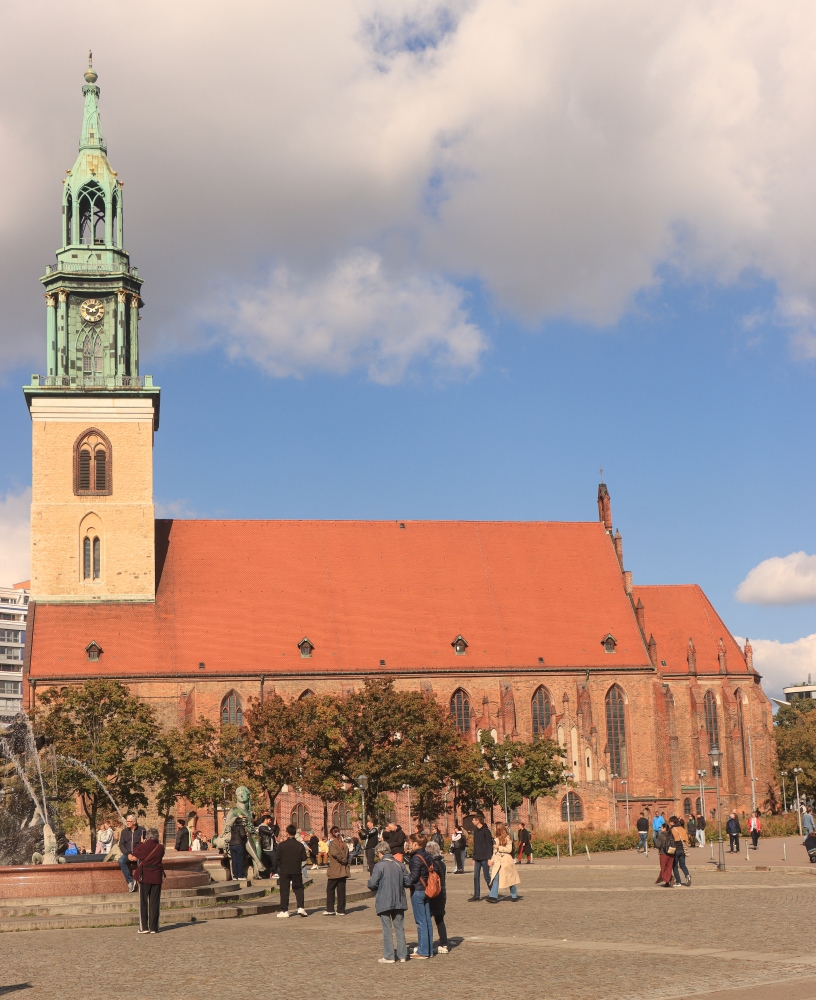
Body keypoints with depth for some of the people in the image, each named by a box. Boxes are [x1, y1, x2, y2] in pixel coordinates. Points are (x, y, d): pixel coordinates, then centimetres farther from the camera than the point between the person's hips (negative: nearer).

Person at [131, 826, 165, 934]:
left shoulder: (143, 847, -11)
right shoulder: (160, 848, -4)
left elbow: (134, 857, 0)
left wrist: (140, 843, 7)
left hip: (144, 877, -2)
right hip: (157, 877, 2)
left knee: (143, 902, 6)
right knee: (155, 903, 6)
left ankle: (143, 927, 3)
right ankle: (153, 927, 5)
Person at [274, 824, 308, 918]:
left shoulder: (282, 845, -8)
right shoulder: (300, 845, -4)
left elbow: (277, 858, -5)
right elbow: (304, 858, 0)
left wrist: (275, 869, 7)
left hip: (284, 871, -1)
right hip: (297, 871, 1)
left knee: (284, 891, 5)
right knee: (298, 889, 11)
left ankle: (284, 910, 4)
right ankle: (300, 907, -1)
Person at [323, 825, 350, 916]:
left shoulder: (332, 843, -10)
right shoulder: (344, 844, 8)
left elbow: (336, 853, -24)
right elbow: (347, 857, 10)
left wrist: (343, 860, -11)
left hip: (334, 871, -5)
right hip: (343, 871, 5)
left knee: (330, 890, 6)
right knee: (341, 891, 8)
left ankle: (330, 910, 6)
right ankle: (341, 910, 9)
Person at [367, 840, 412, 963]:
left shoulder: (379, 866, -13)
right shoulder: (399, 865, 3)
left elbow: (372, 884, -16)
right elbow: (408, 881, 4)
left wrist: (375, 888, 6)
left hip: (384, 901, -5)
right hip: (399, 901, 5)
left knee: (387, 930, 3)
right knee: (399, 928, 12)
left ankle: (388, 957, 5)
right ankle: (402, 955, 15)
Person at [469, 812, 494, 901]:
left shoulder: (485, 831, -11)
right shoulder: (475, 831, 12)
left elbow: (489, 845, -13)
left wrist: (489, 858, -18)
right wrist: (474, 858, 17)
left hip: (484, 857, -7)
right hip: (477, 858, 7)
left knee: (486, 876, -1)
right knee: (476, 877, 4)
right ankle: (476, 896, 7)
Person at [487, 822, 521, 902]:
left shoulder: (507, 838, -5)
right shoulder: (496, 839, 14)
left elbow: (509, 849, -13)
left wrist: (499, 847, -13)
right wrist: (492, 860, 9)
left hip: (506, 860, -6)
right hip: (497, 861, 6)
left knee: (510, 879, 3)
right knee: (495, 878, -6)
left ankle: (514, 896, 15)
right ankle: (493, 896, -11)